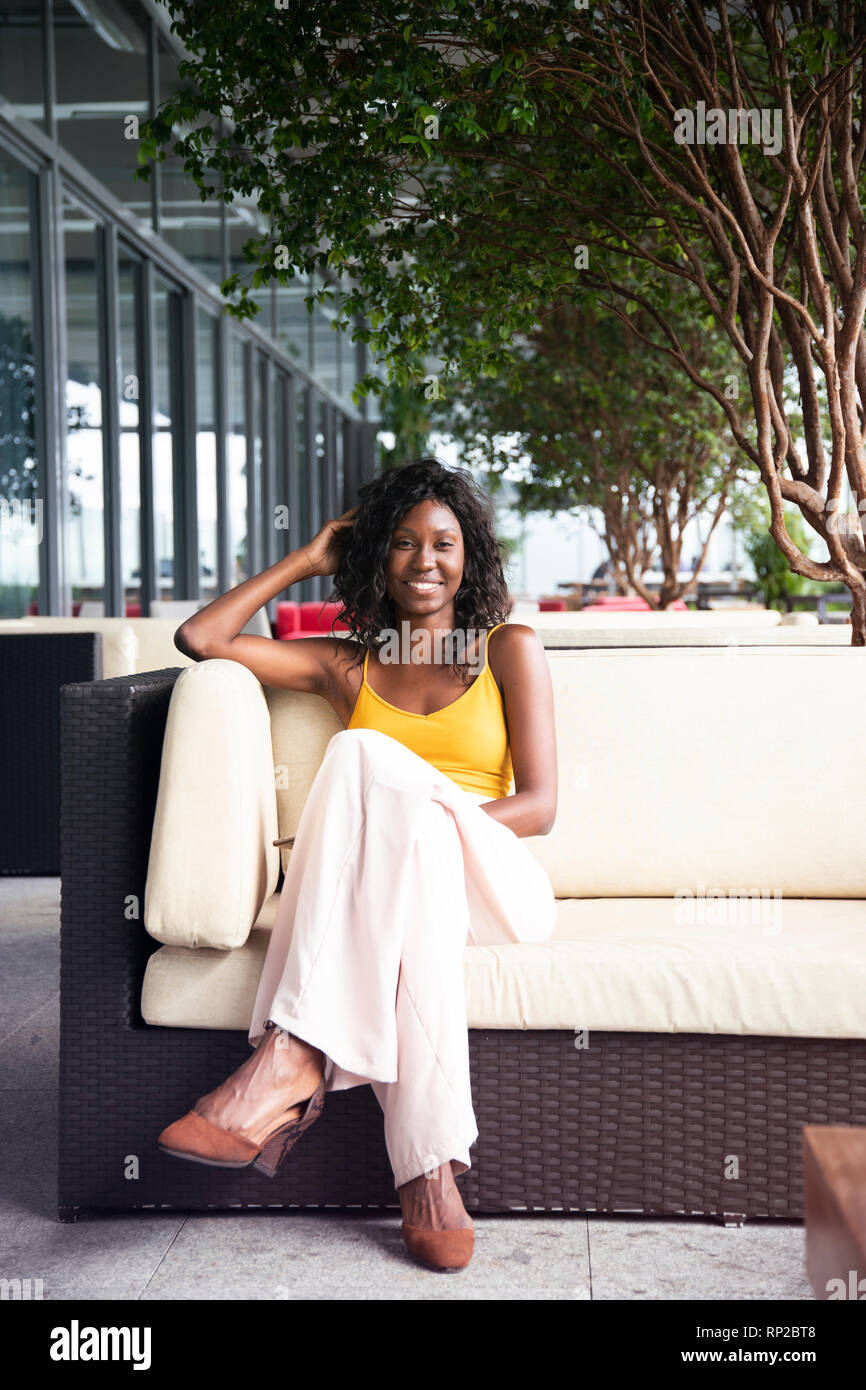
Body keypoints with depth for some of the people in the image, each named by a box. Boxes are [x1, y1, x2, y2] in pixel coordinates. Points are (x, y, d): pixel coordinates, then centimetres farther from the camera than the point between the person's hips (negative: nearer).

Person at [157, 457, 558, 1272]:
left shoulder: (509, 649, 13)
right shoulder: (348, 665, 21)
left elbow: (538, 806, 3)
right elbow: (199, 638, 14)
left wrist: (425, 815, -15)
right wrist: (306, 561, 18)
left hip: (489, 883, -2)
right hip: (385, 875, 2)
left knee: (368, 757, -33)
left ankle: (292, 1060, -47)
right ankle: (430, 1167, -47)